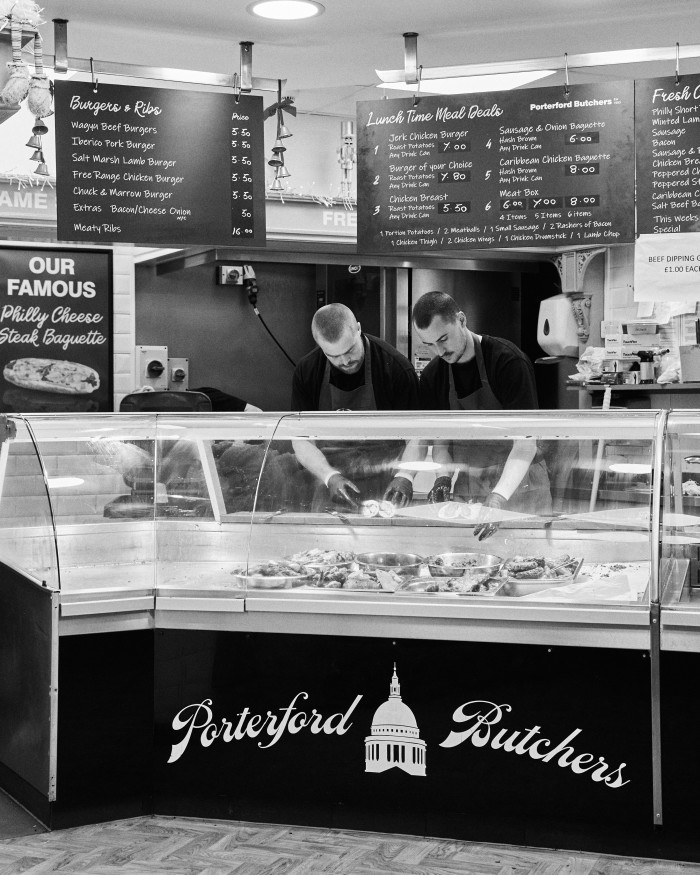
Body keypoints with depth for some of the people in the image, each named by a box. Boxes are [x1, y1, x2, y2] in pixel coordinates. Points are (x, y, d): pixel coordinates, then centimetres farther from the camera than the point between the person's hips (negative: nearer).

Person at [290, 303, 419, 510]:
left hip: (385, 488, -2)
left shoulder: (397, 367, -13)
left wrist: (403, 479, -24)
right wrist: (330, 477, -18)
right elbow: (302, 441, -2)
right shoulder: (306, 372, -5)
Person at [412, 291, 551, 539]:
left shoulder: (509, 361, -17)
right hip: (467, 490, 4)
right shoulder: (432, 376, 2)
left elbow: (525, 444, -21)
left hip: (517, 483, -4)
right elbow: (439, 442, 10)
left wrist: (498, 498, -32)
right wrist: (444, 476, -12)